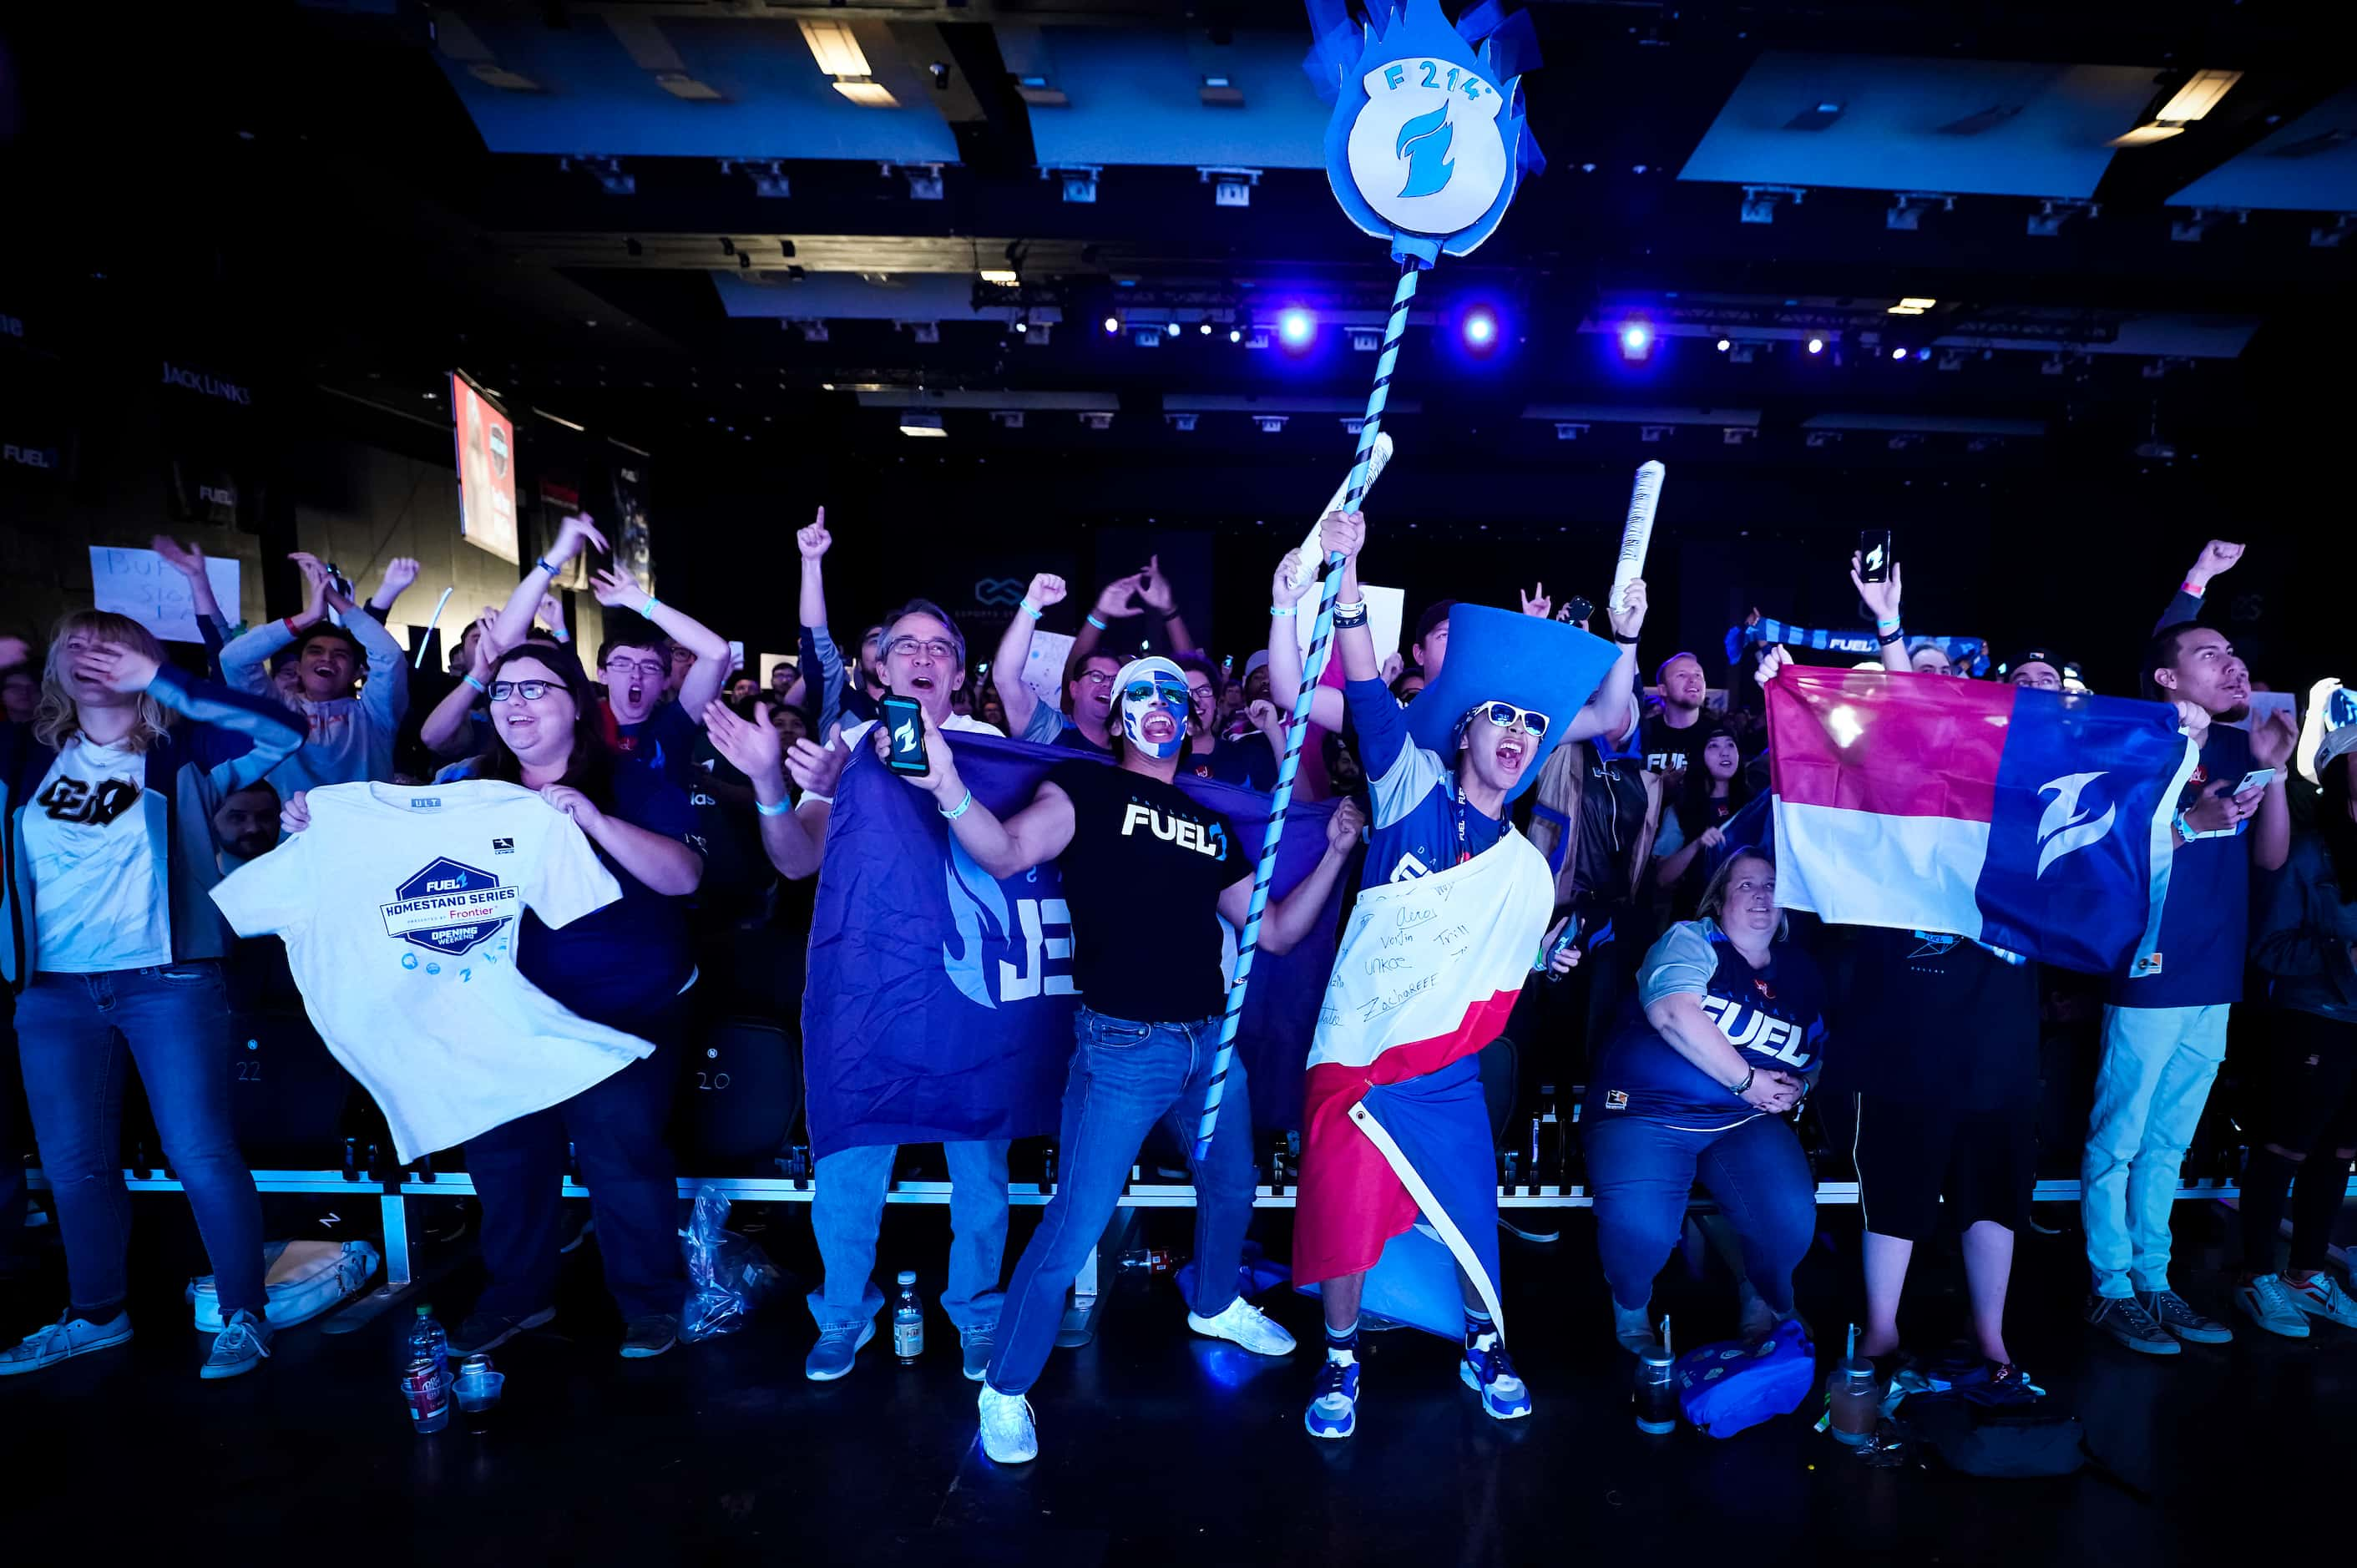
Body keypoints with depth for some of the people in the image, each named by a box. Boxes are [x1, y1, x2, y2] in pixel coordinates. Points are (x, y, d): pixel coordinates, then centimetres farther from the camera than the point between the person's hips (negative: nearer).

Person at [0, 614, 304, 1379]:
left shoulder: (181, 752, -1)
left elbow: (281, 730, -16)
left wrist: (157, 679, -18)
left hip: (168, 980, -5)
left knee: (199, 1154, -3)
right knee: (74, 1165, 14)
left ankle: (244, 1314, 9)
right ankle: (96, 1313, 32)